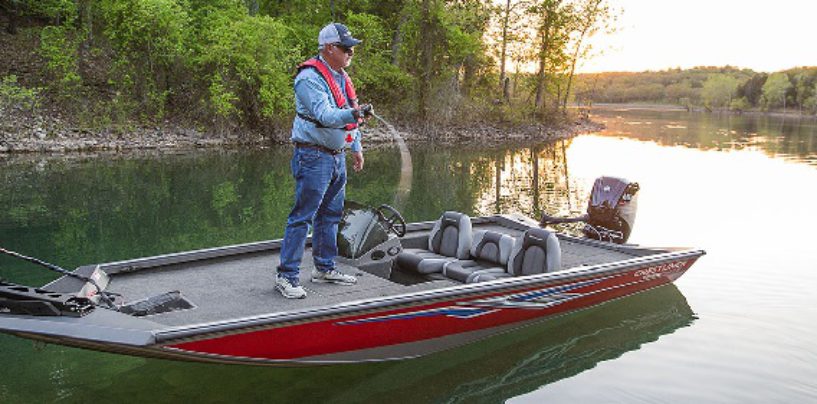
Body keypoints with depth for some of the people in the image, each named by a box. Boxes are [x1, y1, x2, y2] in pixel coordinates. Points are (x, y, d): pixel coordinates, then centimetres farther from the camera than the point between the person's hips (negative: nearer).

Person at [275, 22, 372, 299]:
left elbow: (350, 114, 23)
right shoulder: (309, 78, -16)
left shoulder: (341, 76, 14)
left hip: (337, 156, 9)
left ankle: (324, 268, 29)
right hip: (313, 156, -9)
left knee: (331, 214, 16)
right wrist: (353, 114, -43)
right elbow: (325, 116, -28)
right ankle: (286, 276, 0)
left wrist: (356, 148, 22)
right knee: (302, 216, -8)